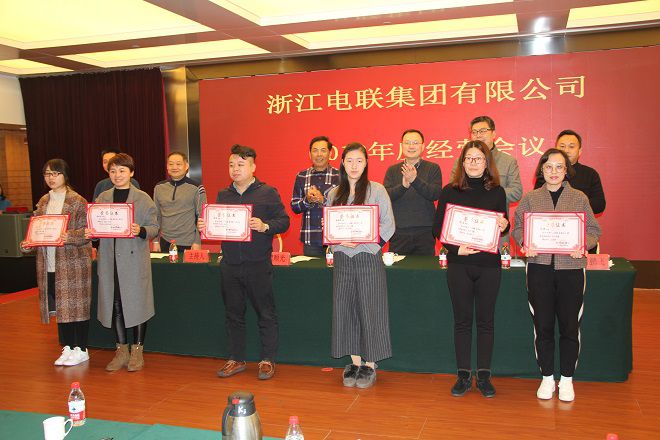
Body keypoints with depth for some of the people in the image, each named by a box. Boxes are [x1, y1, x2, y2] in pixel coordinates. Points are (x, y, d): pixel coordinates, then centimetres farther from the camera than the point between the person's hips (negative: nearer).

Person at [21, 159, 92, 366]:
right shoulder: (43, 202, 12)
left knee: (75, 304, 0)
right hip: (49, 263, 6)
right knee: (58, 306, 11)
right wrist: (28, 244, -3)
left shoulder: (77, 201, -6)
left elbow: (87, 230, -9)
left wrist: (69, 237, -26)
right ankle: (68, 347, 23)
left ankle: (81, 350, 12)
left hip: (73, 261, -6)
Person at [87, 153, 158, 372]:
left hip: (135, 258, -4)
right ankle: (121, 350, 23)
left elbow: (154, 227, -3)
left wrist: (141, 231, -22)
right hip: (109, 259, 4)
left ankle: (137, 350, 17)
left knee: (137, 303, 2)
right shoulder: (102, 198, 11)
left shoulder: (143, 198, 0)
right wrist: (89, 232, -8)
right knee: (114, 305, 9)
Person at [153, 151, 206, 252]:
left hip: (188, 244, -3)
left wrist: (198, 242, -8)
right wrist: (156, 241, 9)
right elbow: (156, 216, 12)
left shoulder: (196, 188, -6)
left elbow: (201, 217, -4)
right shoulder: (159, 188, 6)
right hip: (165, 243, 3)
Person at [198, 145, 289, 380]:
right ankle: (236, 359, 25)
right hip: (230, 264, 5)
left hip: (258, 264, -5)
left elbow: (284, 221, -5)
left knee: (266, 314, 3)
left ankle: (268, 360, 16)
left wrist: (264, 226, -22)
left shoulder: (267, 193, -2)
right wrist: (204, 226, -2)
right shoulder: (223, 195, 13)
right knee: (233, 314, 12)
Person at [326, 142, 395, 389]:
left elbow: (388, 225, -4)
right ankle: (355, 363, 18)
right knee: (345, 310, 6)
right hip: (342, 258, 4)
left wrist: (362, 240, -16)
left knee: (369, 311, 0)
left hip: (368, 257, -4)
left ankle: (370, 366, 11)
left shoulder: (376, 190, 0)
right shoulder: (334, 194, 12)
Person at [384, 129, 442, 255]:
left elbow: (435, 194, -9)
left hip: (425, 232, -1)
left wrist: (415, 180, -23)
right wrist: (403, 185, -21)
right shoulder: (392, 170, 10)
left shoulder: (433, 168, 6)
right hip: (398, 232, 1)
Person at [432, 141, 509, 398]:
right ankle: (464, 375, 16)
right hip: (459, 263, 0)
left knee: (486, 320, 7)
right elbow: (437, 227, 0)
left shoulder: (497, 191, 4)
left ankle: (483, 375, 19)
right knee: (462, 320, 6)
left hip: (489, 264, 1)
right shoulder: (450, 191, 2)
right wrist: (456, 248, -14)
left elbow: (503, 225, 11)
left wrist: (504, 226, -12)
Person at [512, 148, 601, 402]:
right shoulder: (530, 198, 8)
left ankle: (567, 379, 22)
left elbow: (593, 229, 6)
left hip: (571, 267, 0)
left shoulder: (579, 198, 7)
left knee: (570, 326, 6)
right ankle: (547, 377, 21)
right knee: (542, 325, 5)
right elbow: (518, 227, 6)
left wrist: (583, 245, -14)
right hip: (539, 266, 0)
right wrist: (525, 243, -14)